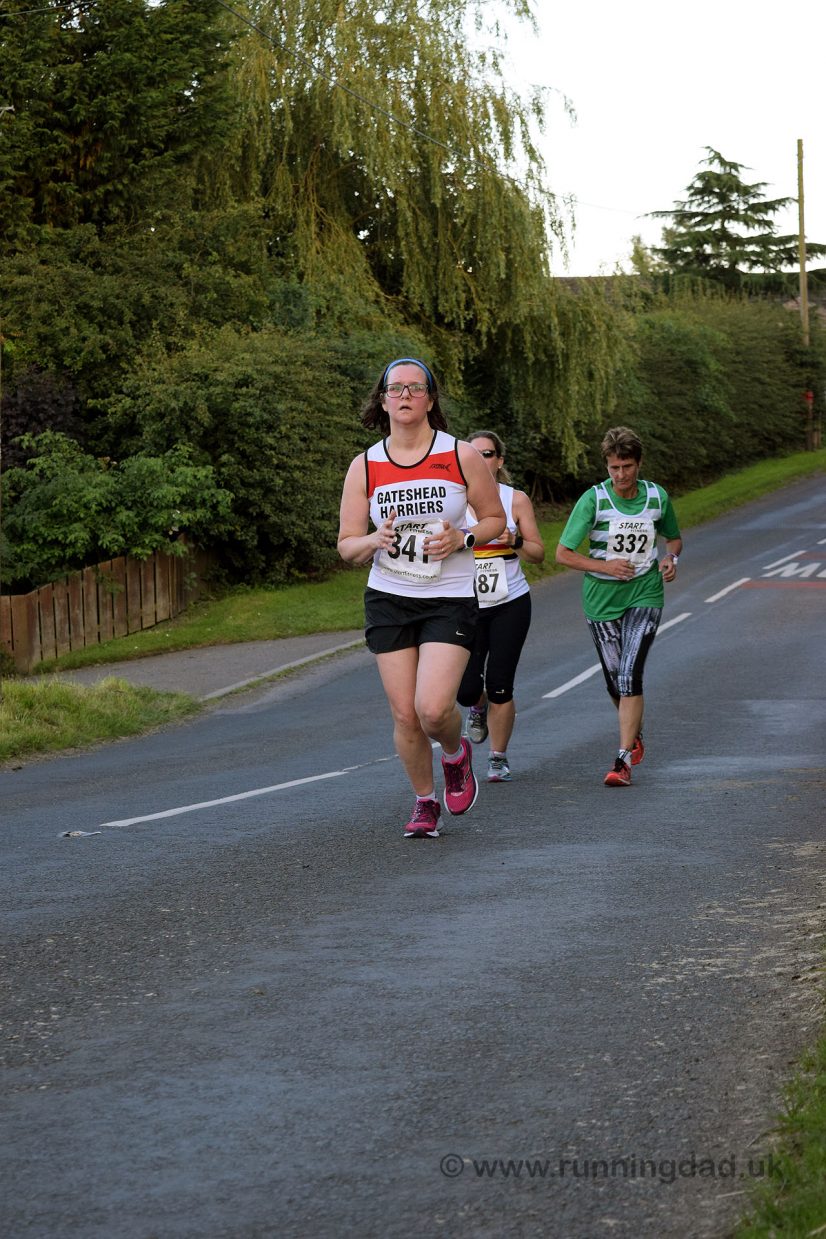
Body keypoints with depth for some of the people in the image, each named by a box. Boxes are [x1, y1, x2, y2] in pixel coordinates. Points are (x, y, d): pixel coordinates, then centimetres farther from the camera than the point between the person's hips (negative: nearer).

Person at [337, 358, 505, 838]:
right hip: (388, 600, 2)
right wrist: (376, 540, -17)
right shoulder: (364, 467, 1)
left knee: (433, 708, -17)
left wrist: (461, 538, -14)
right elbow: (347, 546, 5)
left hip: (451, 600, -2)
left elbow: (495, 519, 6)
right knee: (405, 715, 1)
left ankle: (456, 753, 18)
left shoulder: (462, 456, -3)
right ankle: (425, 802, 23)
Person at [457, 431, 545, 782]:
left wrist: (515, 542, -16)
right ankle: (478, 708, 32)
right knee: (466, 689, -6)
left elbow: (538, 552, 3)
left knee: (499, 685, -5)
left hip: (510, 605, -1)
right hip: (467, 606, 1)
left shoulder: (516, 499, 0)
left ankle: (499, 758, 13)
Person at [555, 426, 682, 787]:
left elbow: (674, 537, 18)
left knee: (630, 675, -16)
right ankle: (635, 735, 40)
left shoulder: (657, 497, -1)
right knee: (615, 681, 10)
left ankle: (624, 761, -18)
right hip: (601, 599, 1)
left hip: (645, 596, -1)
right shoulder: (593, 499, -10)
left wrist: (671, 558, -3)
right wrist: (605, 567, -19)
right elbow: (563, 553, -8)